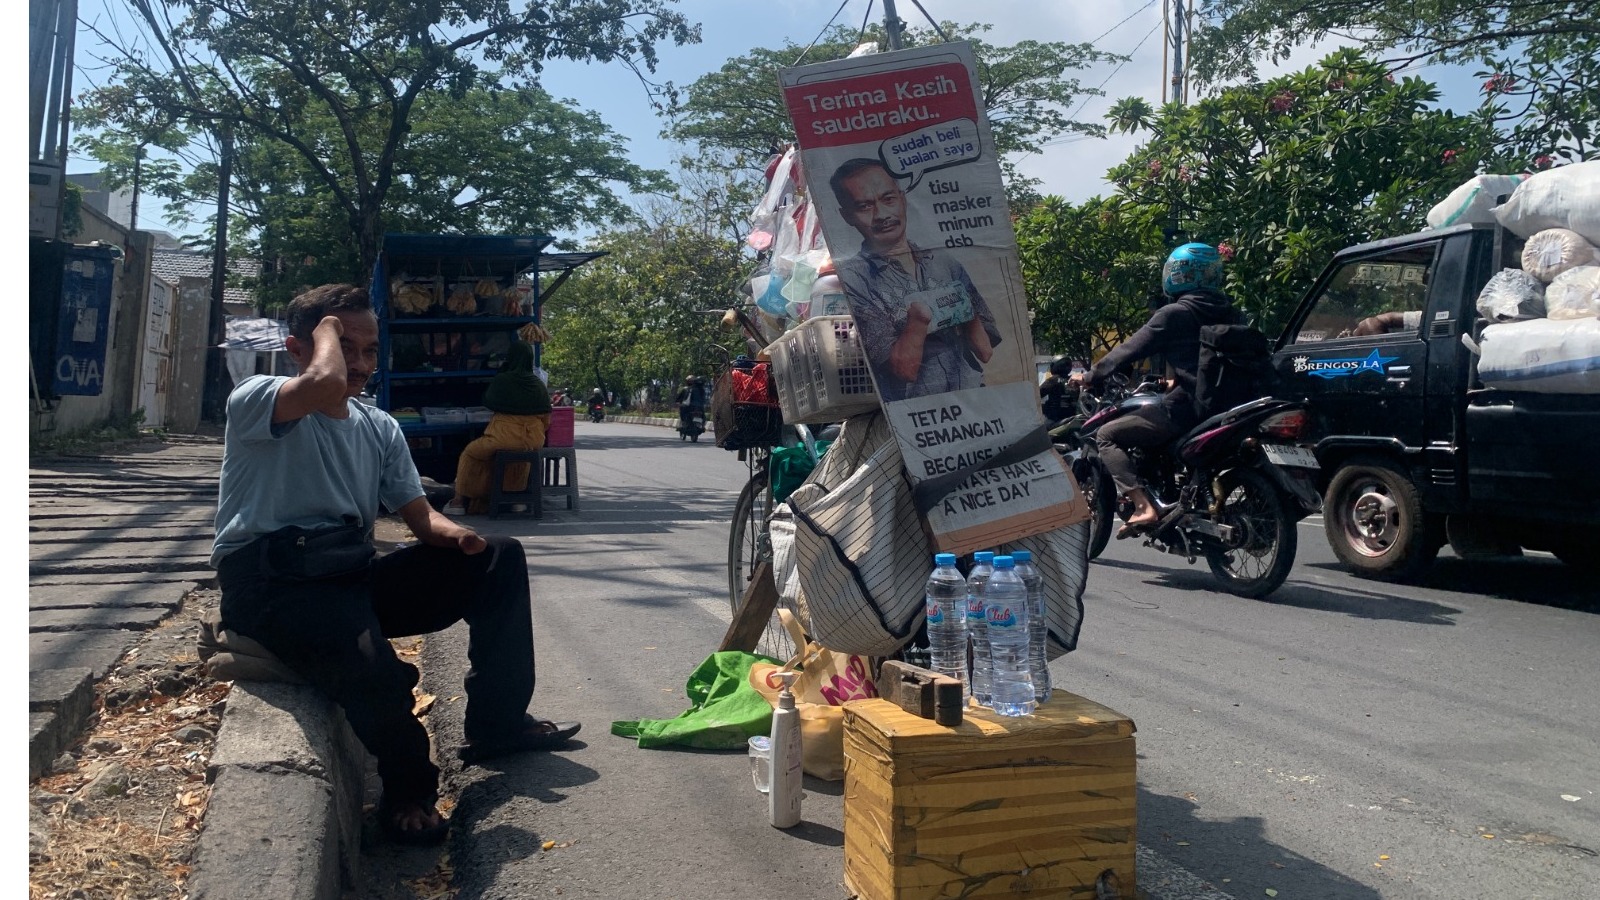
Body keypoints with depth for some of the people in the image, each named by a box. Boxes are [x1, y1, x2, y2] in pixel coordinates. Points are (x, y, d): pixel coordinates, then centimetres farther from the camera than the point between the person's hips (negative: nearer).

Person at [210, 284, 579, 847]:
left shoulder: (379, 429, 17)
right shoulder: (255, 400, -5)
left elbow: (418, 515, 14)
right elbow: (326, 384, -29)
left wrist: (453, 534, -9)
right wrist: (327, 328, -8)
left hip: (354, 576, 7)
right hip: (271, 584, -7)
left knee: (499, 558, 0)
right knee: (371, 667, -37)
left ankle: (497, 721, 9)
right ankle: (407, 790, -5)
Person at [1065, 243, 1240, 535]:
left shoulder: (1174, 314, -8)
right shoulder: (1227, 313, 14)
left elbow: (1131, 349, -7)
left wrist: (1089, 376, 3)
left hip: (1186, 407, -8)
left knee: (1107, 436, -2)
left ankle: (1143, 507, -20)